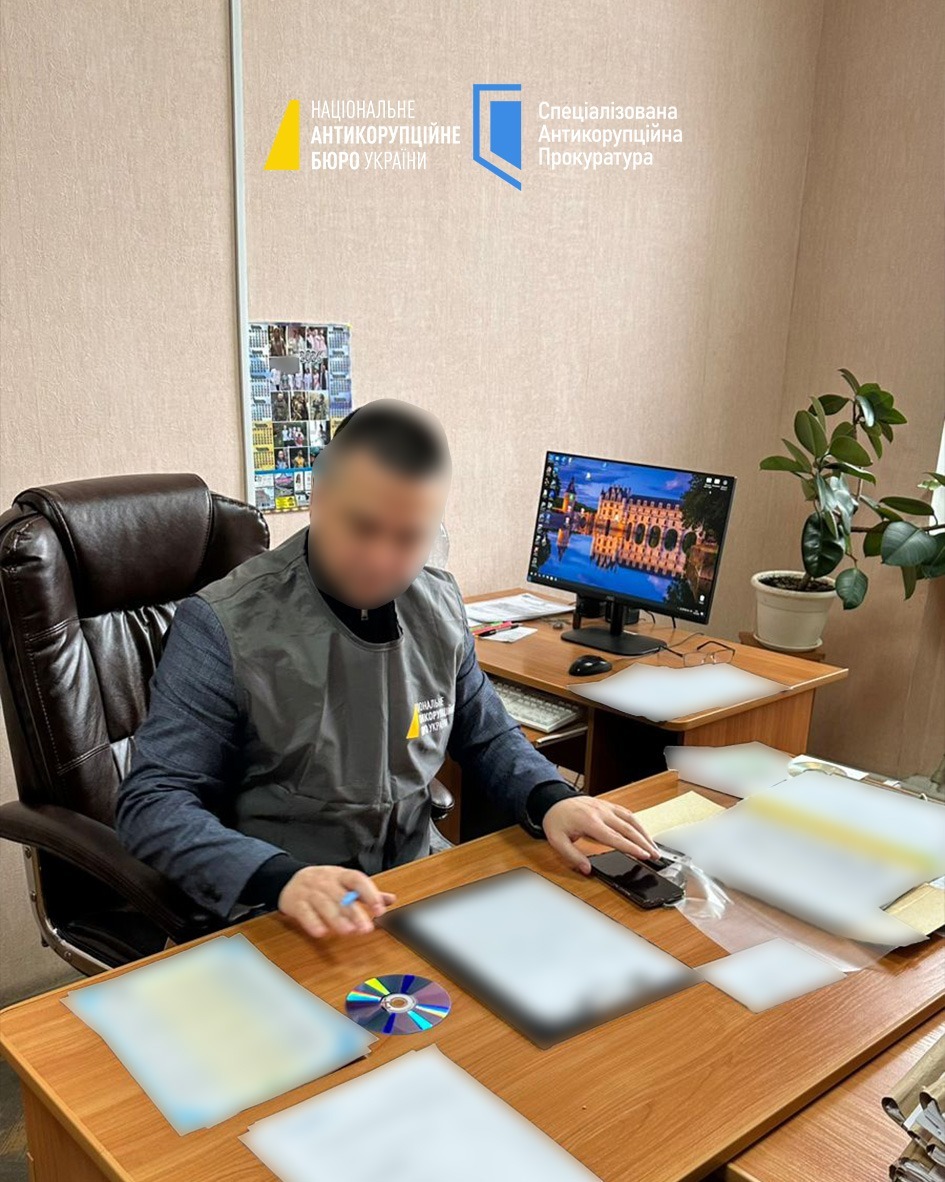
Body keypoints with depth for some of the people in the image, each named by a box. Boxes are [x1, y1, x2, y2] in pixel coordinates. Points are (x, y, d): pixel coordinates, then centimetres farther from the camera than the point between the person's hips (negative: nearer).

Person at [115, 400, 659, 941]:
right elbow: (153, 803, -16)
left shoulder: (441, 605, 2)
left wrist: (550, 798, -7)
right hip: (280, 915, -5)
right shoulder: (224, 626, -14)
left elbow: (488, 736, 14)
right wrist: (279, 877, -33)